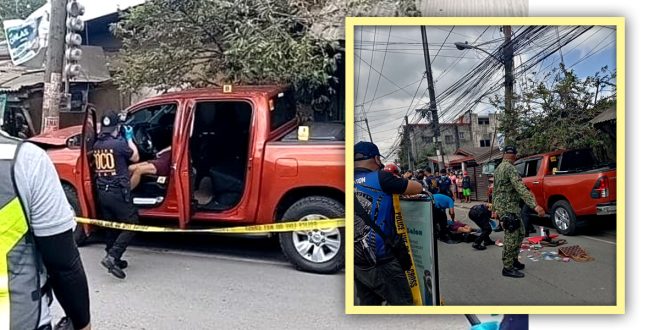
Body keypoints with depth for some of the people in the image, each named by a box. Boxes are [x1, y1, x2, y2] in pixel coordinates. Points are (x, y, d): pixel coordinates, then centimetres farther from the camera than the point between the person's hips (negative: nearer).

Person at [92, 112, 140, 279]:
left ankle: (113, 259, 23)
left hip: (102, 193, 7)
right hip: (117, 192, -7)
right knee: (131, 225, 0)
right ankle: (112, 256, -12)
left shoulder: (96, 145, 6)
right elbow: (135, 158, 1)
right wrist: (129, 138, 11)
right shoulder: (119, 144, -15)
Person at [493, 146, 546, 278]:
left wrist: (495, 208, 28)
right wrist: (535, 205, -35)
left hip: (501, 206, 10)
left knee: (520, 232, 18)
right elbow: (520, 188, -28)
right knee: (511, 237, -5)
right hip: (509, 208, -10)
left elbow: (494, 190, 20)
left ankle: (513, 260, 25)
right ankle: (508, 268, 1)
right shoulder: (509, 168, -16)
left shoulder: (498, 168, 14)